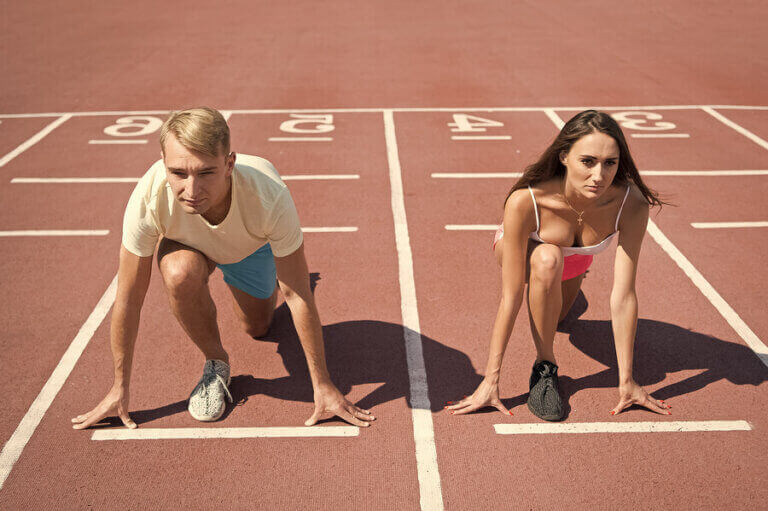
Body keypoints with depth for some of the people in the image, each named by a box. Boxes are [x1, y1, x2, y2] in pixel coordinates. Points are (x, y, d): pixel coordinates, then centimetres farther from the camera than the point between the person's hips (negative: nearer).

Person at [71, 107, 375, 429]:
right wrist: (119, 388, -18)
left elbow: (298, 296, -34)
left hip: (254, 245, 0)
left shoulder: (270, 197, -44)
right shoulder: (149, 199, -41)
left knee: (258, 328, 17)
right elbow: (128, 299, -28)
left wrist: (322, 385, -28)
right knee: (180, 273, -34)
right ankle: (215, 363, -6)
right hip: (188, 243, 0)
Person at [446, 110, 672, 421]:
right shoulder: (524, 202, -43)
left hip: (576, 258, 3)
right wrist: (490, 380, -34)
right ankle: (544, 366, -17)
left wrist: (626, 381, -28)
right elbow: (510, 298, -38)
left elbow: (623, 296, -32)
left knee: (554, 316, 28)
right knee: (547, 260, -38)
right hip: (523, 249, -3)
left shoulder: (631, 204, -37)